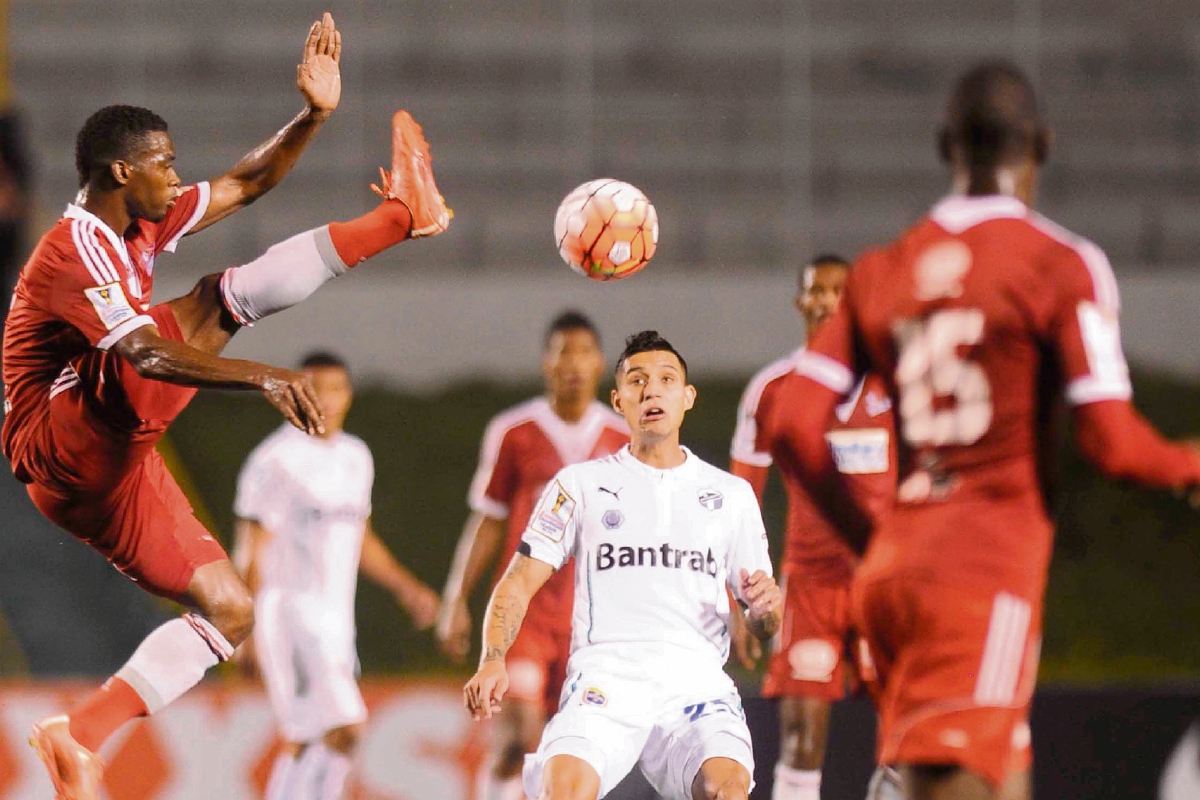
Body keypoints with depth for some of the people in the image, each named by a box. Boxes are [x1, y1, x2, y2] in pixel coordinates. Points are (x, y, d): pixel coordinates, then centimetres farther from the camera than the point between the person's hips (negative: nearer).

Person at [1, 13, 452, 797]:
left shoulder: (142, 224, 13)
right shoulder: (78, 250, -17)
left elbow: (247, 185, 21)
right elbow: (148, 357, -32)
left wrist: (314, 116, 6)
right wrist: (263, 377, -44)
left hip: (112, 467, 10)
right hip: (67, 442, -10)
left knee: (231, 611, 6)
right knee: (219, 298, -19)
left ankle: (82, 736, -1)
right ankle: (401, 213, -14)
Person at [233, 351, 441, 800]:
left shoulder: (356, 457, 15)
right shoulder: (276, 459, -8)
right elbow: (251, 548, -10)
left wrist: (405, 588, 18)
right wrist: (247, 623, -16)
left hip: (335, 612, 8)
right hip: (288, 607, -8)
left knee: (303, 745, 9)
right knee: (343, 729, -17)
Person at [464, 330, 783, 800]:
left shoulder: (731, 494, 18)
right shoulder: (581, 484, 15)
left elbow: (765, 628, 21)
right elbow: (520, 582, 11)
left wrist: (764, 606, -4)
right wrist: (493, 661, -7)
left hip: (697, 686, 1)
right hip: (604, 684, -1)